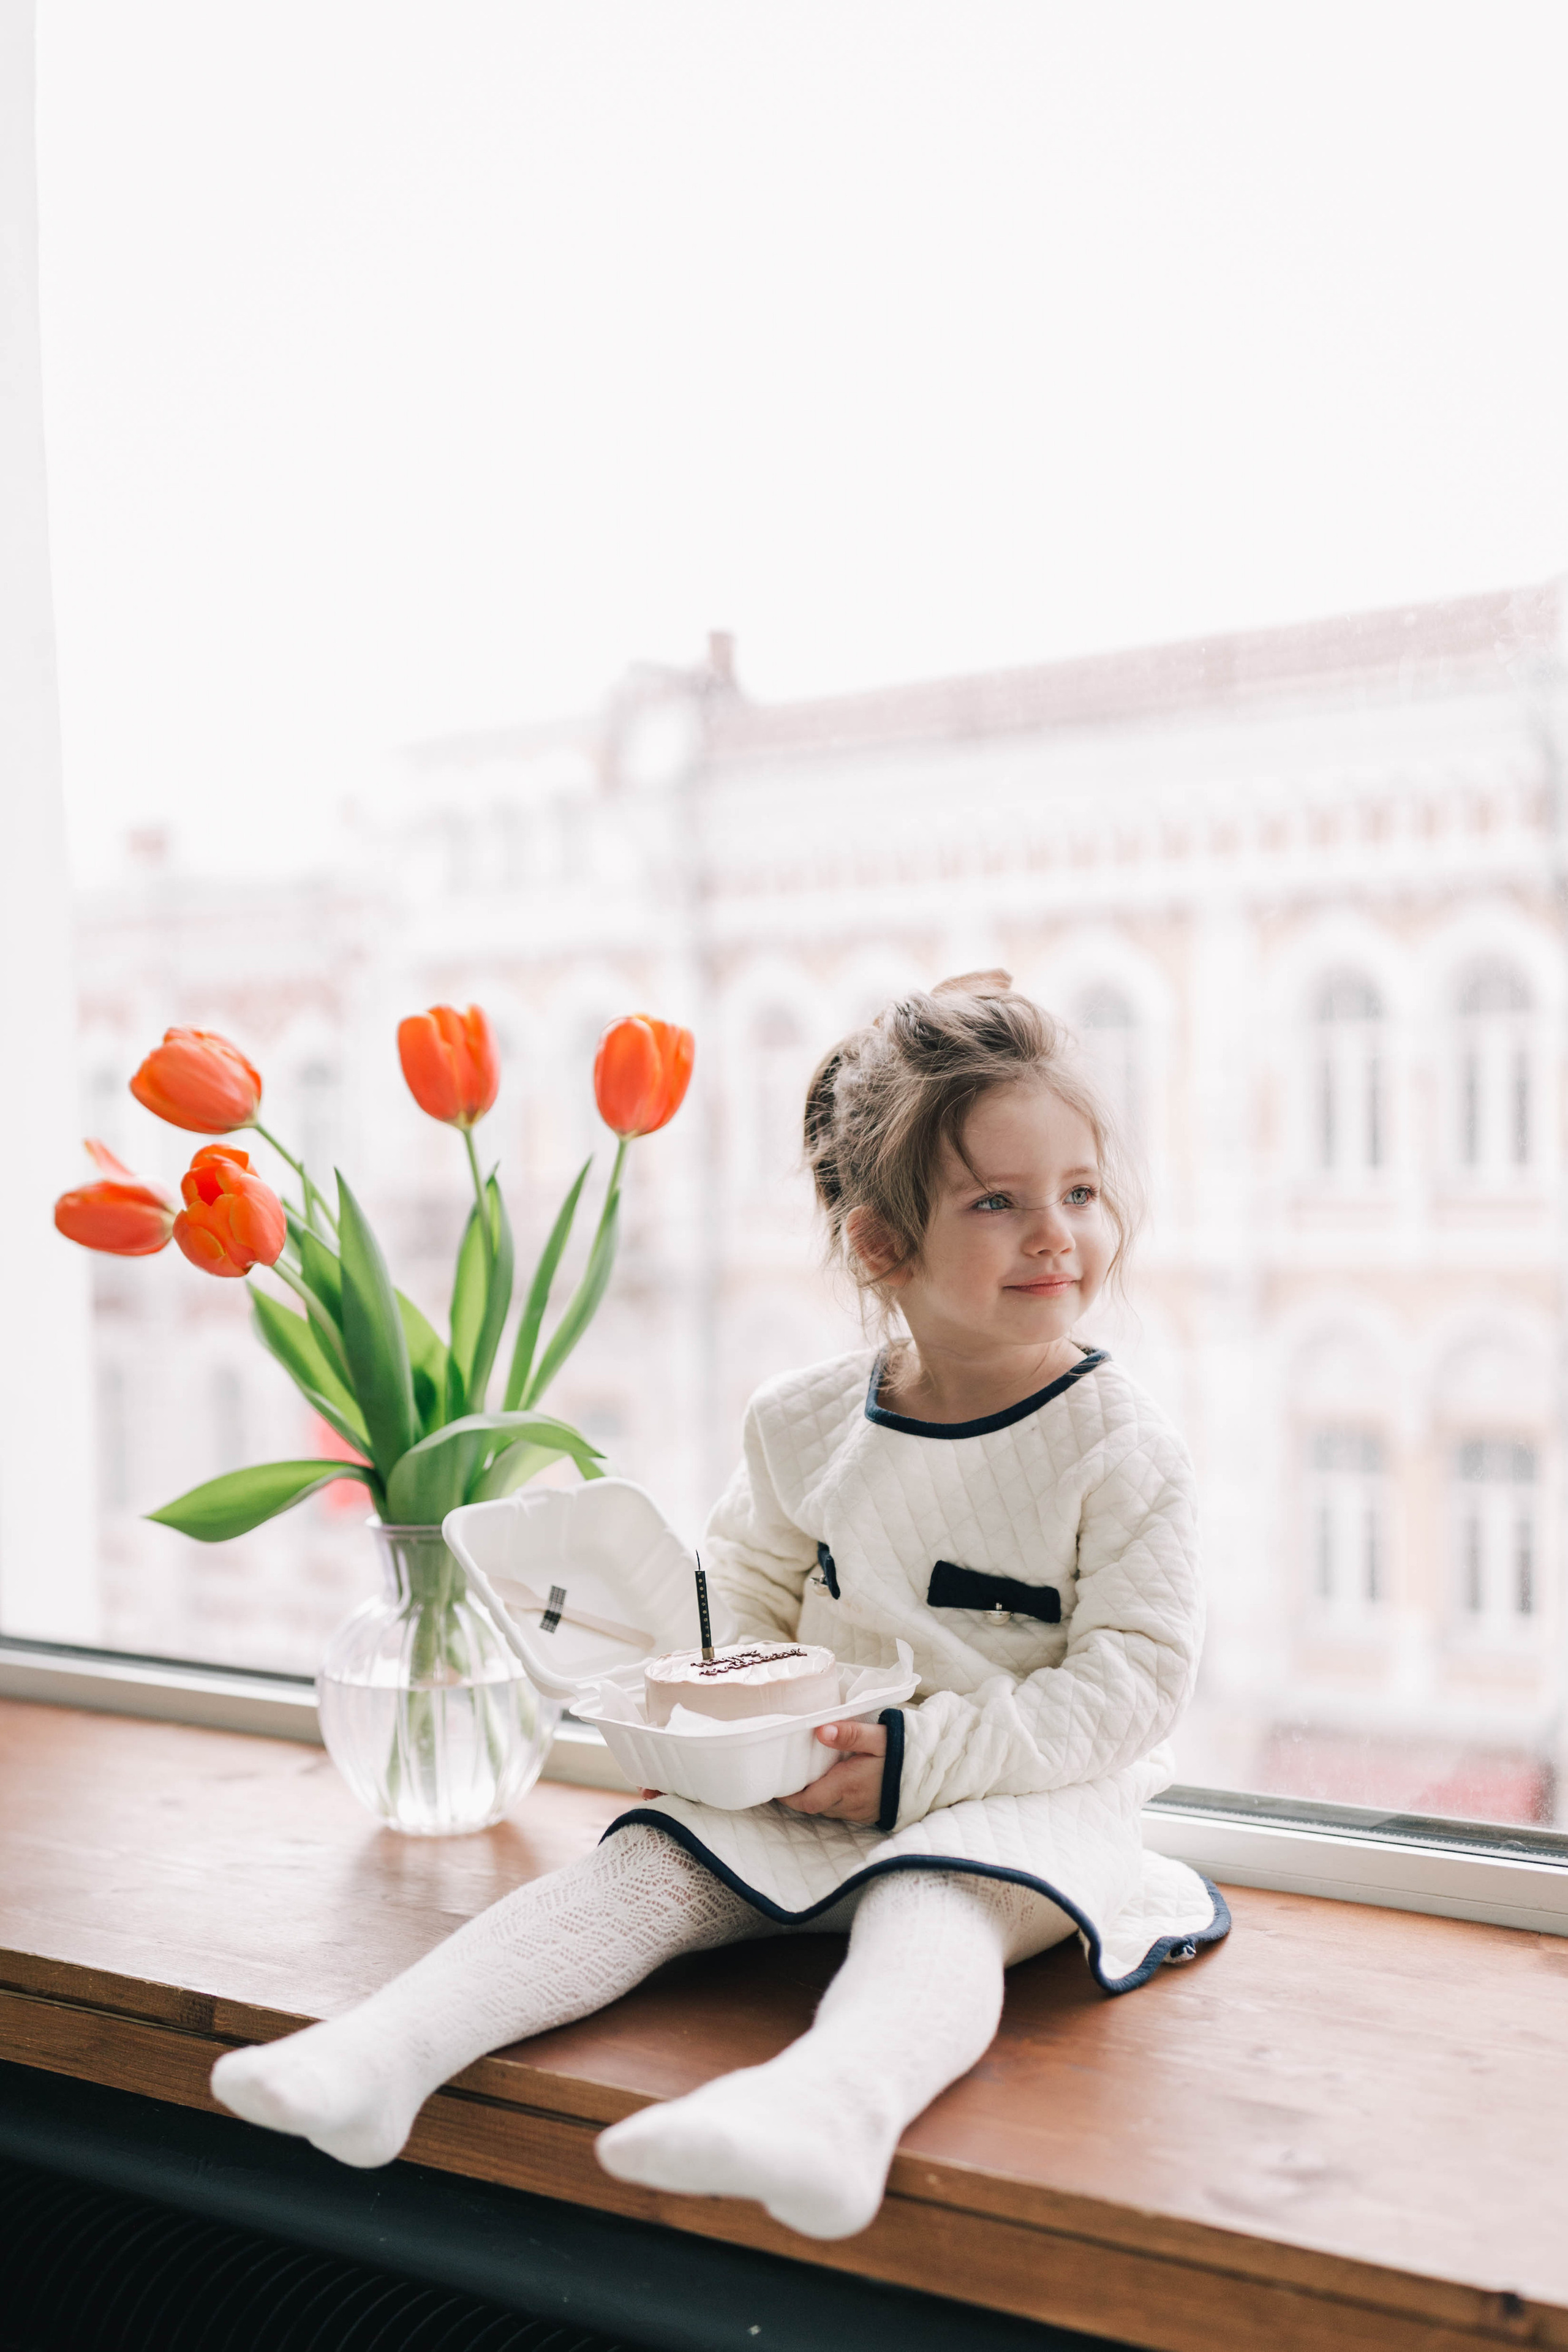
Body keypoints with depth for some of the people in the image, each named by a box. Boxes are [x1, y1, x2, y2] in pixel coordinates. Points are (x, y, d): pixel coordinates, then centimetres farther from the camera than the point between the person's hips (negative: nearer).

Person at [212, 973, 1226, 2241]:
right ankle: (389, 2049, -28)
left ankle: (830, 2106, -64)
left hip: (1022, 1797, -5)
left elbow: (1131, 1685, -14)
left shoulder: (1123, 1448, -10)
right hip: (809, 1787, 5)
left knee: (931, 1908, -35)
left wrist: (917, 1759, -21)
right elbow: (743, 1592, 16)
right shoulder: (808, 1424, 3)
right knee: (652, 1864, -16)